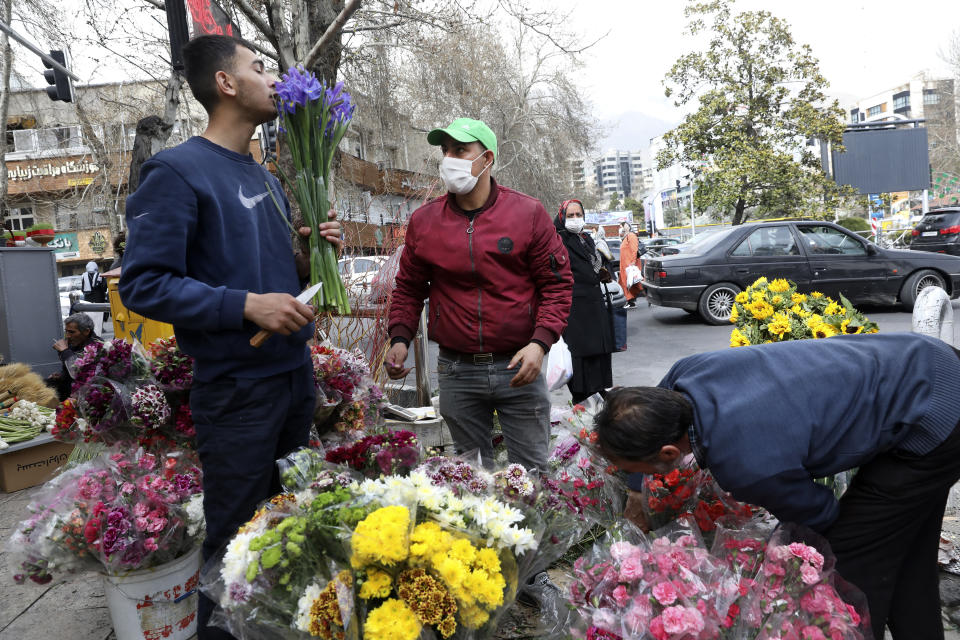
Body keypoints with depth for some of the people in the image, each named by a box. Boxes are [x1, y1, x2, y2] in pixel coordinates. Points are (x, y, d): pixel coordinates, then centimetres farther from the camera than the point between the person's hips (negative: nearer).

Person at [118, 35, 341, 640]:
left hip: (296, 373, 8)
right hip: (237, 386, -8)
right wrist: (247, 305, -24)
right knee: (233, 536, 5)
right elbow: (143, 284, -16)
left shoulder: (267, 178, 14)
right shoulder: (177, 171, -11)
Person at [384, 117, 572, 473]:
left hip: (519, 367, -2)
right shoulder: (424, 221, 4)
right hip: (456, 370, 2)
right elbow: (409, 288, 13)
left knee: (530, 470, 8)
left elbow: (557, 284, -2)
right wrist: (400, 338, -2)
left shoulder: (528, 213, -3)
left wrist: (540, 343, -14)